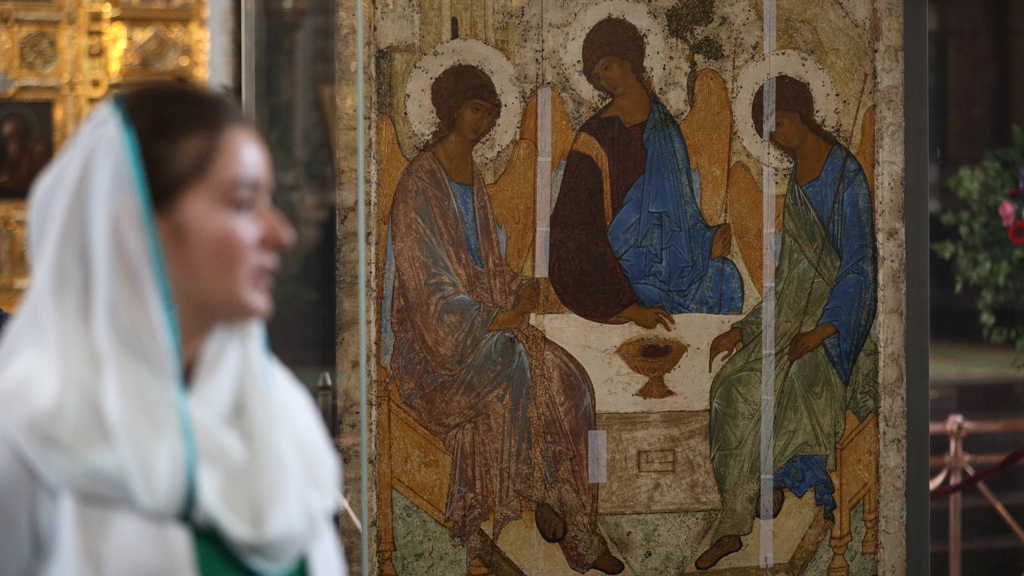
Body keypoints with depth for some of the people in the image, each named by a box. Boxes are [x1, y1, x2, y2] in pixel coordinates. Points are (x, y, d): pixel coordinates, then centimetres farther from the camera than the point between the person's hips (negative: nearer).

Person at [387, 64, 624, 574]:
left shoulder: (473, 178, 15)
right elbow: (430, 288, -18)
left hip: (485, 316, 7)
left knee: (563, 380, -15)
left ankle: (579, 530, -14)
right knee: (512, 365, -34)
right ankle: (538, 495, -16)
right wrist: (494, 318, -24)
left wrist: (520, 290, 1)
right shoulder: (419, 184, -12)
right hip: (436, 333, -7)